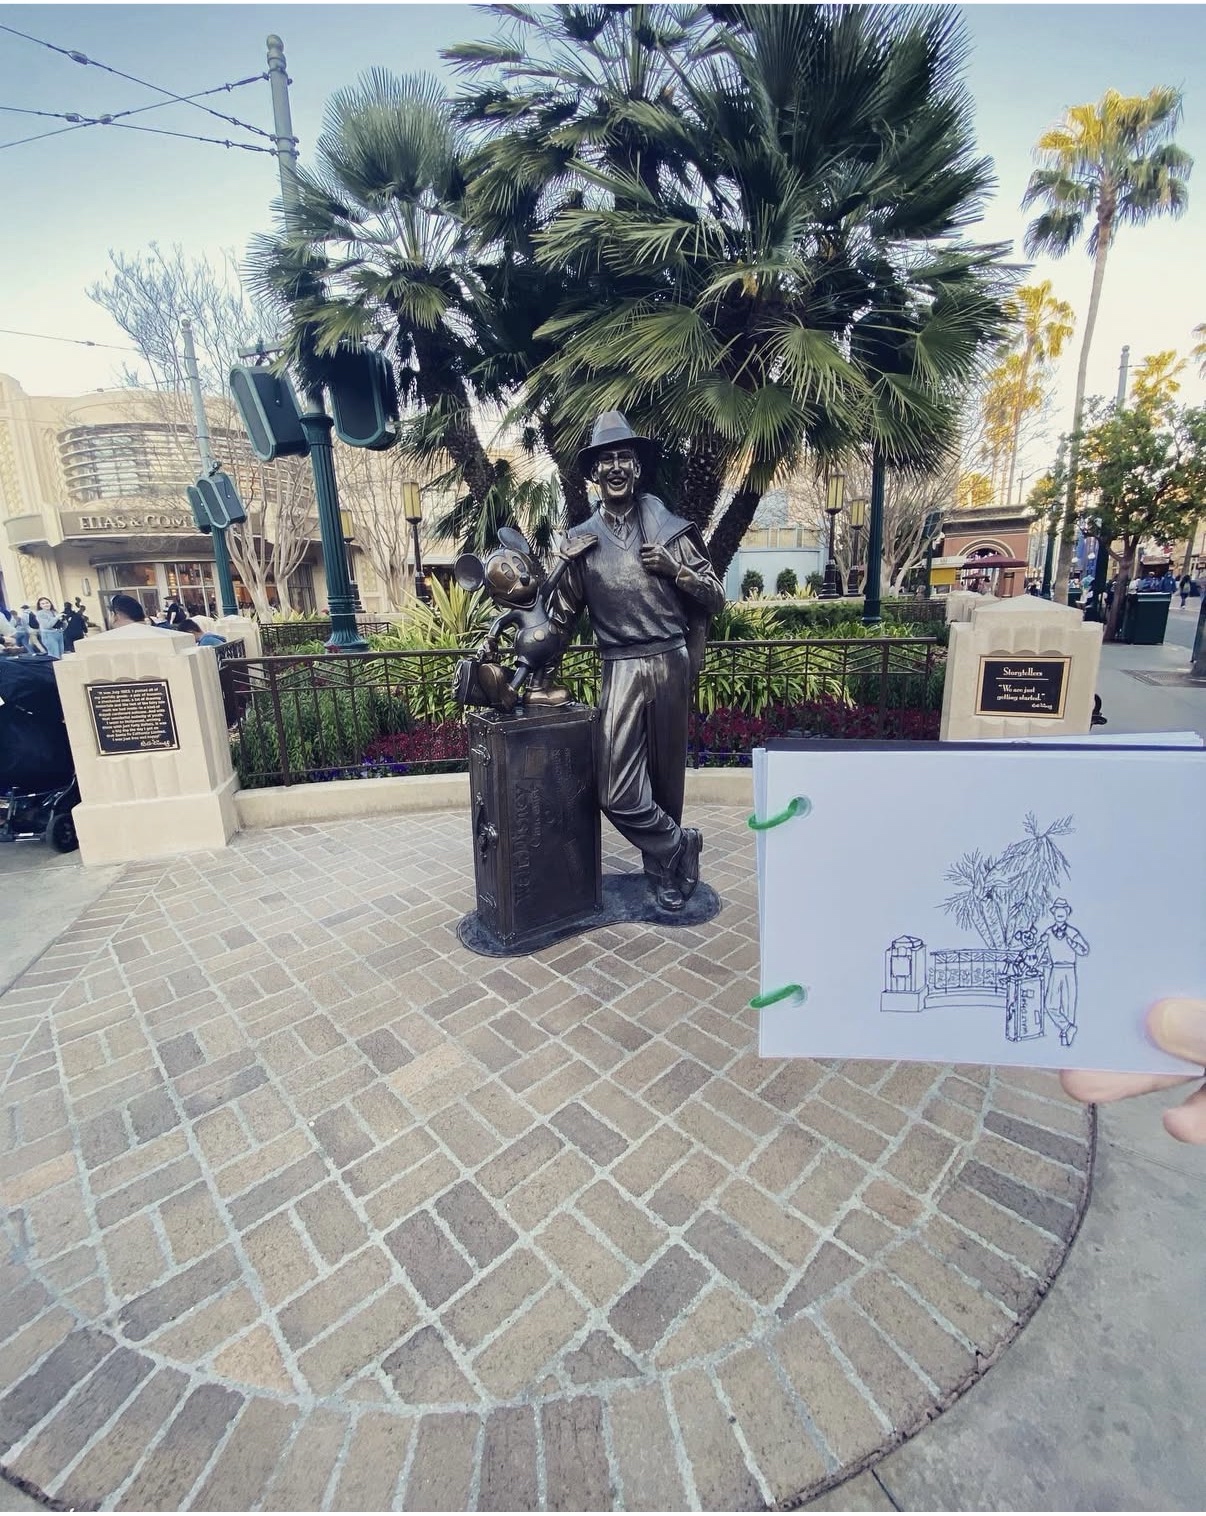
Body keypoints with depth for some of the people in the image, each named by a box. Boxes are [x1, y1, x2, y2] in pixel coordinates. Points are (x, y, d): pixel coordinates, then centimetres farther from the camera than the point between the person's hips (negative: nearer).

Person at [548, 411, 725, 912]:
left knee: (666, 776, 9)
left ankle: (663, 864, 29)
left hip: (670, 664, 0)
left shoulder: (670, 528, 6)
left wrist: (674, 568, -9)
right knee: (617, 792, -9)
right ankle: (678, 845, 15)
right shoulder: (580, 540, 9)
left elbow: (715, 598, 7)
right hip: (620, 669, 1)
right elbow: (560, 615, 12)